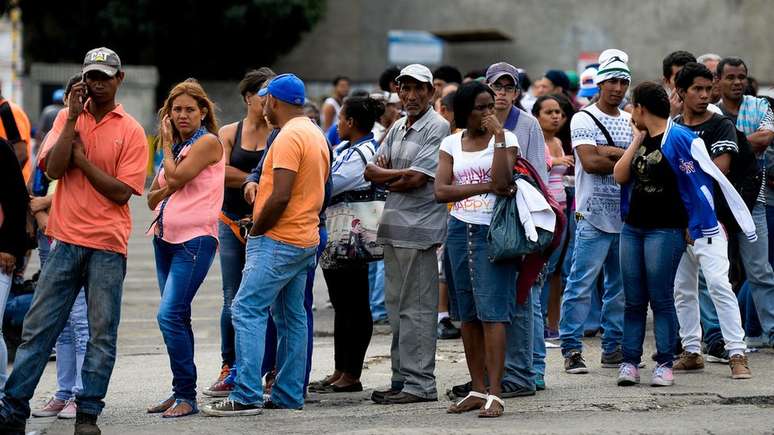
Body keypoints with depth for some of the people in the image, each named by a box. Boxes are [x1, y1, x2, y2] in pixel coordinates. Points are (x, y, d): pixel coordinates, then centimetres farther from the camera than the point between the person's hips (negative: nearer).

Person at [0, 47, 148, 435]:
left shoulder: (130, 131, 0)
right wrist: (73, 118, -9)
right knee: (38, 327, 1)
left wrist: (82, 158, -10)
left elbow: (121, 192, -7)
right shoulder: (68, 119, 9)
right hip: (66, 239, 2)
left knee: (102, 333, 0)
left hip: (108, 245, -2)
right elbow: (53, 169, -6)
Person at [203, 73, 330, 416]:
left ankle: (247, 396, -17)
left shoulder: (289, 137, -16)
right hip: (306, 240, 10)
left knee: (247, 311, -11)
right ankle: (289, 395, 14)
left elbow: (280, 197, -23)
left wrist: (256, 231, -10)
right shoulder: (317, 136, 15)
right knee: (291, 317, 12)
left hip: (278, 241, -10)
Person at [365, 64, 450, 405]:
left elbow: (416, 181, -15)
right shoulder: (397, 129, 18)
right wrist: (402, 174, -8)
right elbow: (371, 171, 10)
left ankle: (419, 383, -5)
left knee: (416, 309, -7)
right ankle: (401, 379, 18)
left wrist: (387, 180, 1)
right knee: (396, 306, 11)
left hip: (419, 228, -9)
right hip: (392, 226, 9)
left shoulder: (437, 128, -8)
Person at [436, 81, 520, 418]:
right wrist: (486, 187, -10)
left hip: (493, 231, -4)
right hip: (460, 231, 4)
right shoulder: (452, 144, 10)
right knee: (468, 315, 6)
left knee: (492, 311, -11)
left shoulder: (506, 139, 1)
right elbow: (441, 191, -1)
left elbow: (502, 182, -14)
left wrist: (498, 135, -14)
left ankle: (494, 394, -13)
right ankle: (478, 390, 12)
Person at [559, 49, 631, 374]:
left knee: (621, 286, 9)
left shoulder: (631, 122, 16)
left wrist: (610, 152, -11)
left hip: (626, 216, 6)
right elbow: (589, 162, -14)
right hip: (593, 216, -6)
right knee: (581, 285, -8)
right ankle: (571, 349, -4)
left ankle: (614, 347, 16)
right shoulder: (583, 119, -1)